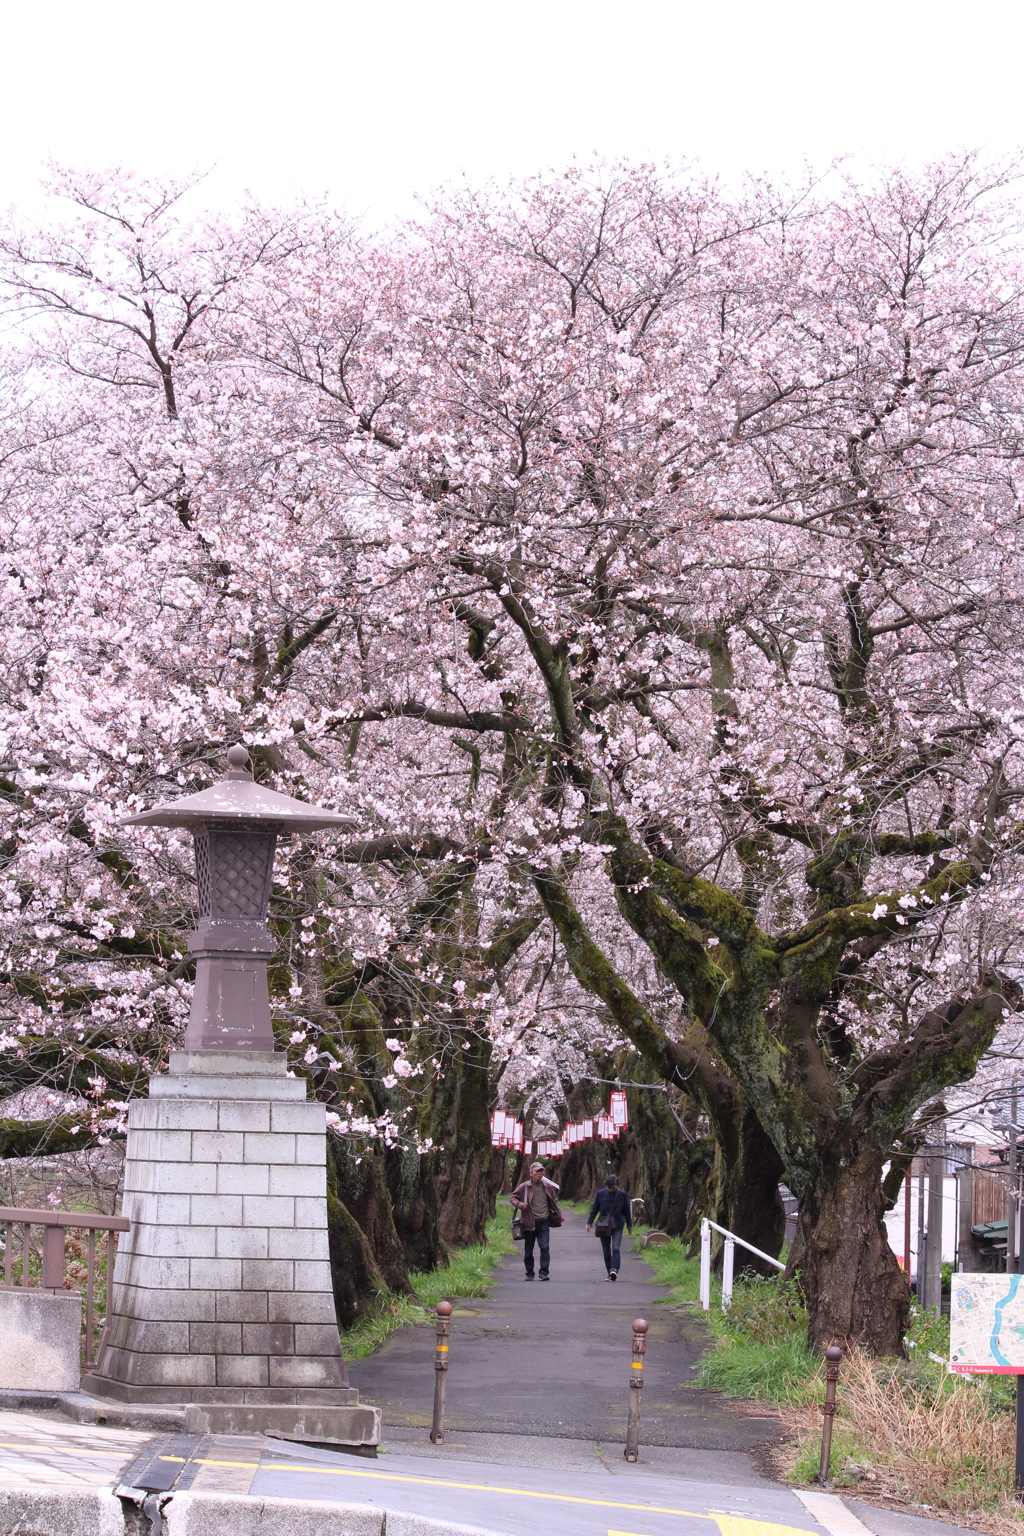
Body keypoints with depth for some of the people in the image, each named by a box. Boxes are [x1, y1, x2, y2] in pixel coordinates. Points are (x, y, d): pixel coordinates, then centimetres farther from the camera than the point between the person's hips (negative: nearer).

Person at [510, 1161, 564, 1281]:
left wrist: (559, 1214, 15)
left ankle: (544, 1273, -8)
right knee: (528, 1250, 7)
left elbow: (554, 1201, 21)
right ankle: (529, 1274, 18)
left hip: (544, 1222, 1)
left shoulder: (548, 1187, 6)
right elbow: (512, 1197, 4)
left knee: (545, 1247, -11)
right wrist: (519, 1204, -15)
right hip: (530, 1222, -1)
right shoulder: (524, 1187, -3)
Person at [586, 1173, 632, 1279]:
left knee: (616, 1249, -17)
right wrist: (589, 1223, 4)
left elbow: (627, 1211, 9)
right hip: (603, 1226, 2)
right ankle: (610, 1273, 11)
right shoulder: (600, 1194, 0)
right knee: (606, 1251, 4)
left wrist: (629, 1226, 13)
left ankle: (614, 1269, -27)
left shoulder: (622, 1195, -1)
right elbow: (594, 1209, 9)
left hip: (617, 1226, -2)